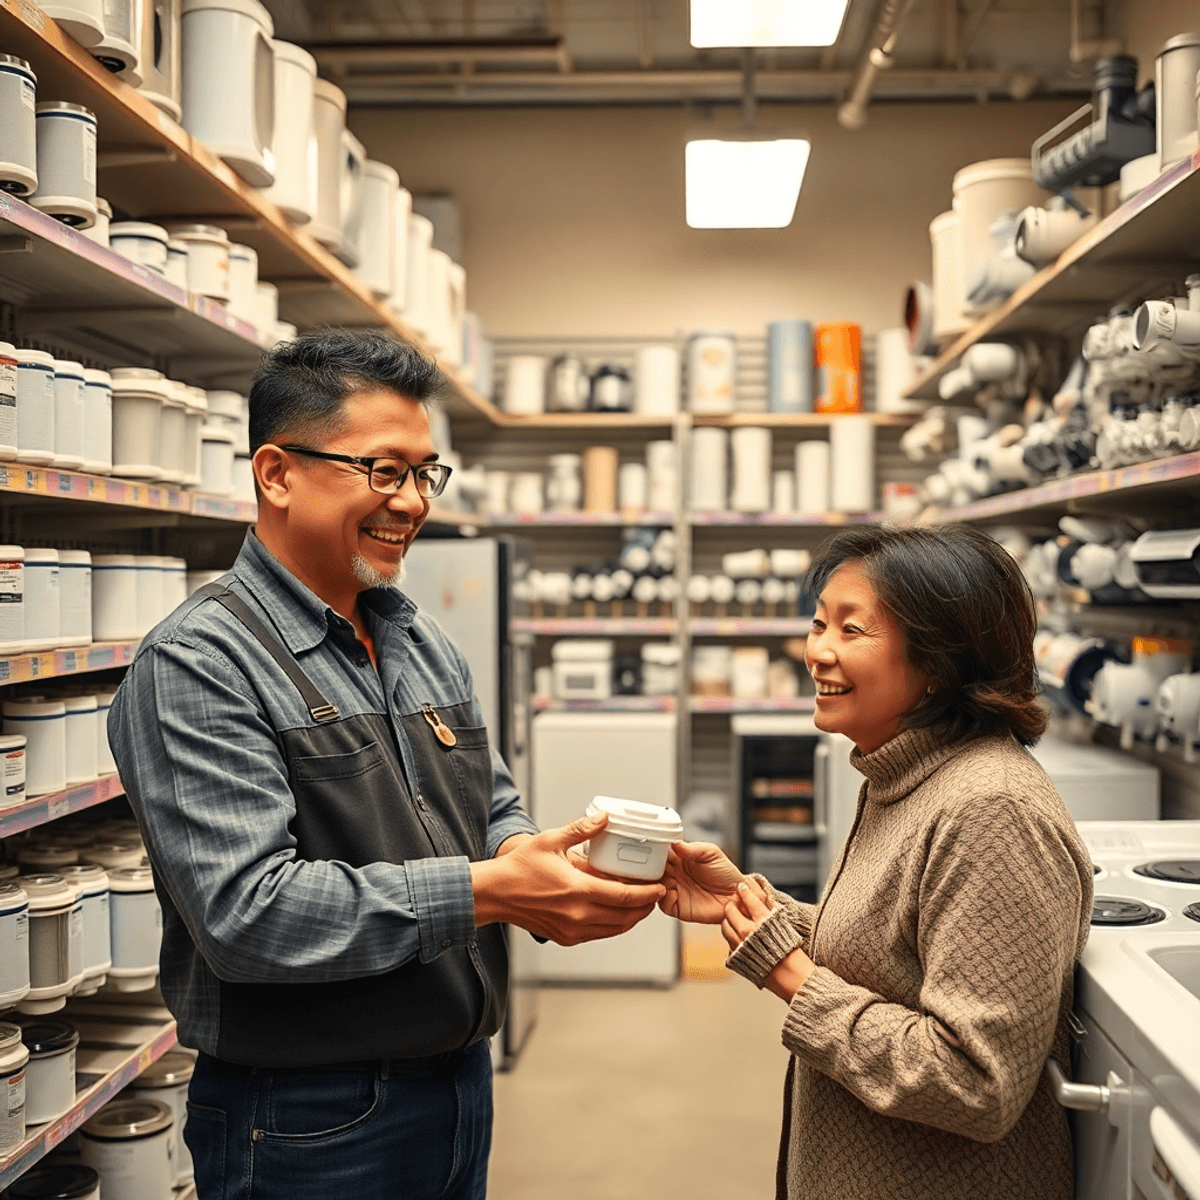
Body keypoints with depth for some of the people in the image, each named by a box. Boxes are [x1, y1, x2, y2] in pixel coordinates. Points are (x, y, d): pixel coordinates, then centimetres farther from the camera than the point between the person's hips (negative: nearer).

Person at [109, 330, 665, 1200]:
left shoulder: (426, 645, 9)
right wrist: (486, 892, -28)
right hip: (310, 1127, -7)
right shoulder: (200, 665, -17)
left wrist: (547, 867, -10)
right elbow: (245, 908, -25)